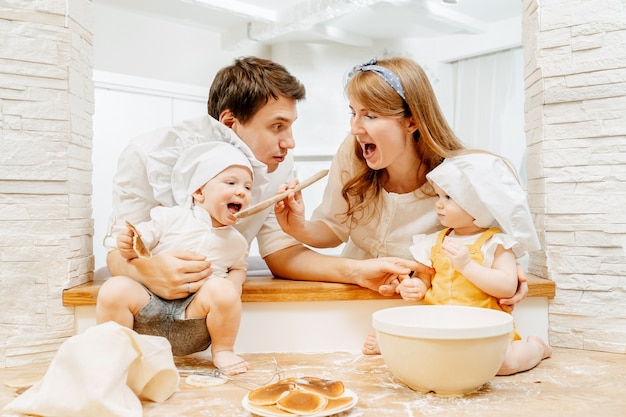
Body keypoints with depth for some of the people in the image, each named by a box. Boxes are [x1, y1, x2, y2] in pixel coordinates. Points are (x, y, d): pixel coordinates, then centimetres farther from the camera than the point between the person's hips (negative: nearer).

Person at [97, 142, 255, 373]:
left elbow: (239, 267, 26)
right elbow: (141, 239, 5)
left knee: (223, 290, -30)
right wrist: (127, 245, -19)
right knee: (115, 288, -27)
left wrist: (234, 282, 3)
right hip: (149, 305, 0)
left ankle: (222, 351, -4)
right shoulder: (171, 218, 1)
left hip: (194, 313, 1)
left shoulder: (236, 242, 10)